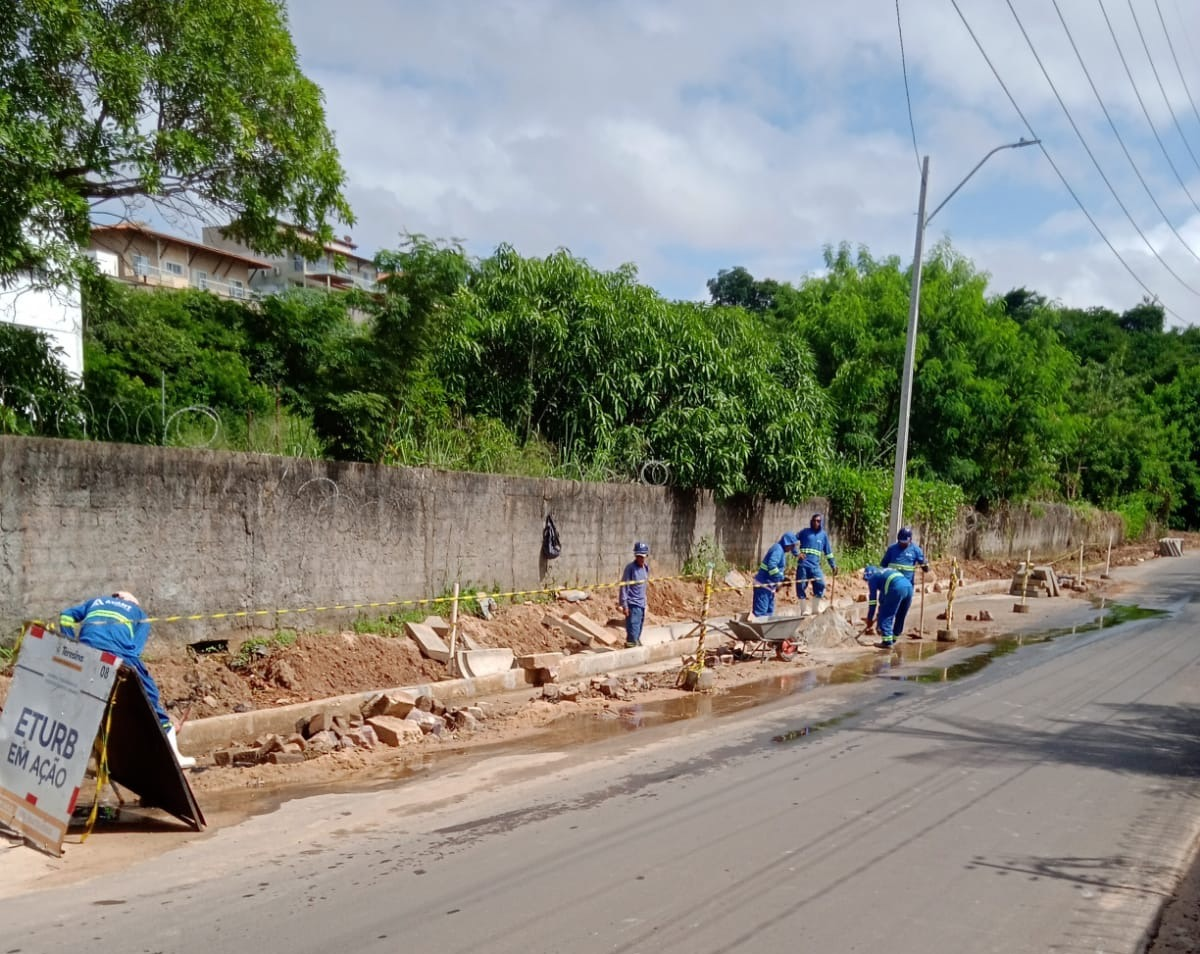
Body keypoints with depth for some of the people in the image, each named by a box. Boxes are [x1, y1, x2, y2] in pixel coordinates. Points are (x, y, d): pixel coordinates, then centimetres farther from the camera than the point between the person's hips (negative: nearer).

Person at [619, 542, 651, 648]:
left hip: (642, 605, 7)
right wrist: (624, 604, -16)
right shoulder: (630, 567, -12)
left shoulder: (646, 568, 10)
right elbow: (624, 586, -13)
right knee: (633, 633, -12)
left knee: (638, 633, 13)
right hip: (632, 605, -7)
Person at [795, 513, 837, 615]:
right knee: (800, 587, -1)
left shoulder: (823, 534, 13)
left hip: (815, 566, 1)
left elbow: (828, 551, 18)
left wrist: (832, 565, 16)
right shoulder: (805, 531, 7)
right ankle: (804, 610, 12)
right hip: (803, 565, -1)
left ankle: (816, 610, -1)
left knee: (820, 585, -13)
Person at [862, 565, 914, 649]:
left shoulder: (873, 577, 15)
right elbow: (883, 597, 44)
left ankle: (887, 642, -1)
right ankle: (893, 639, 29)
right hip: (909, 587, 8)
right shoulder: (885, 571, 37)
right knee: (899, 617, 21)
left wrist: (869, 619, 17)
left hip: (897, 589, -8)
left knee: (886, 616, 3)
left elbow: (873, 599, 11)